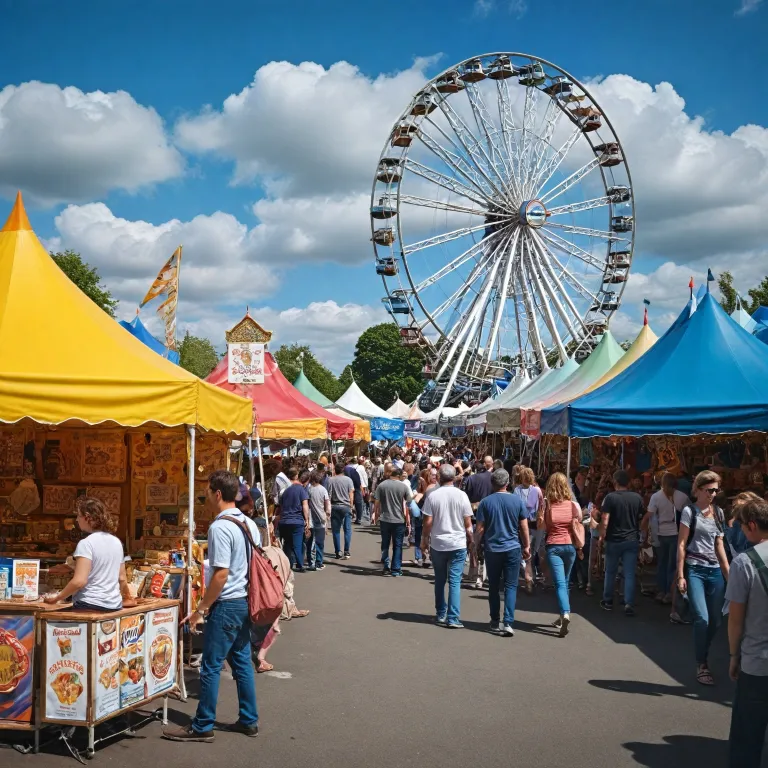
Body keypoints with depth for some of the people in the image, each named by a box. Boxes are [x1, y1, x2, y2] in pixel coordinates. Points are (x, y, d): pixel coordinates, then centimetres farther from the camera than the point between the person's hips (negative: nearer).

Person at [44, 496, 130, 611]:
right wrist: (126, 594, 34)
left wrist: (57, 598, -7)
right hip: (114, 606, 7)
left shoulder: (86, 543, -10)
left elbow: (79, 581, -18)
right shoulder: (117, 542, 10)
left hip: (90, 606, -7)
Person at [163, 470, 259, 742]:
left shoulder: (220, 527, -18)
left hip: (226, 605, -9)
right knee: (242, 662, 15)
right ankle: (249, 721, 22)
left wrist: (200, 610, -14)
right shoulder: (249, 524, 8)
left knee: (210, 667, 1)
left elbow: (221, 574, -22)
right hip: (245, 602, 9)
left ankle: (202, 727, 9)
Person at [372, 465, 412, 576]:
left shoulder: (381, 485, -2)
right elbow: (407, 505, -3)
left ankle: (386, 568, 15)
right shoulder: (404, 486, -5)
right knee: (397, 545, 8)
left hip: (384, 519, 1)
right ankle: (396, 569, 11)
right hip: (399, 520, -1)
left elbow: (376, 503, -2)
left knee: (385, 544, 14)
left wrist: (376, 517, 10)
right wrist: (408, 522, 4)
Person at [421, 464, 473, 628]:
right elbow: (468, 523, -1)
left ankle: (441, 614, 23)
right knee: (455, 581, 0)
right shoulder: (461, 495, -5)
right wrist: (470, 540, 13)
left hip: (437, 544, 1)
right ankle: (453, 618, -5)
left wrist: (424, 540, 8)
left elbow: (428, 522, -6)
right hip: (458, 544, -1)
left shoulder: (432, 495, -6)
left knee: (440, 580, 15)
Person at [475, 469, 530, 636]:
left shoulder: (486, 502, -6)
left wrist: (477, 545, 9)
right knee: (511, 586, 2)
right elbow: (524, 527, 1)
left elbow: (480, 529, -5)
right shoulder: (517, 500, -3)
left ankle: (495, 622, 19)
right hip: (513, 548, 0)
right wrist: (526, 546, 12)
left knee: (493, 586, 12)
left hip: (492, 549, 0)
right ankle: (508, 623, -8)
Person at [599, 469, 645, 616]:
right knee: (630, 574, 2)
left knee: (610, 572, 13)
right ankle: (629, 604, -5)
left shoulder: (610, 497, -11)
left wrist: (602, 536, -4)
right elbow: (642, 518, 9)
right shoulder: (637, 498, 0)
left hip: (614, 540, -2)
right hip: (632, 540, 2)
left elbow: (605, 521, -15)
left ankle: (607, 601, 24)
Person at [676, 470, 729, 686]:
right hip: (694, 570, -5)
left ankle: (702, 658, 25)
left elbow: (719, 545, 15)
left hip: (715, 571, 5)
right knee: (702, 619, -14)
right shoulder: (689, 511, -4)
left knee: (715, 621, 6)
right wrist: (681, 576, -9)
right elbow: (681, 544, -5)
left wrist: (728, 573, 11)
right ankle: (701, 665, 0)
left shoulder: (719, 513, 10)